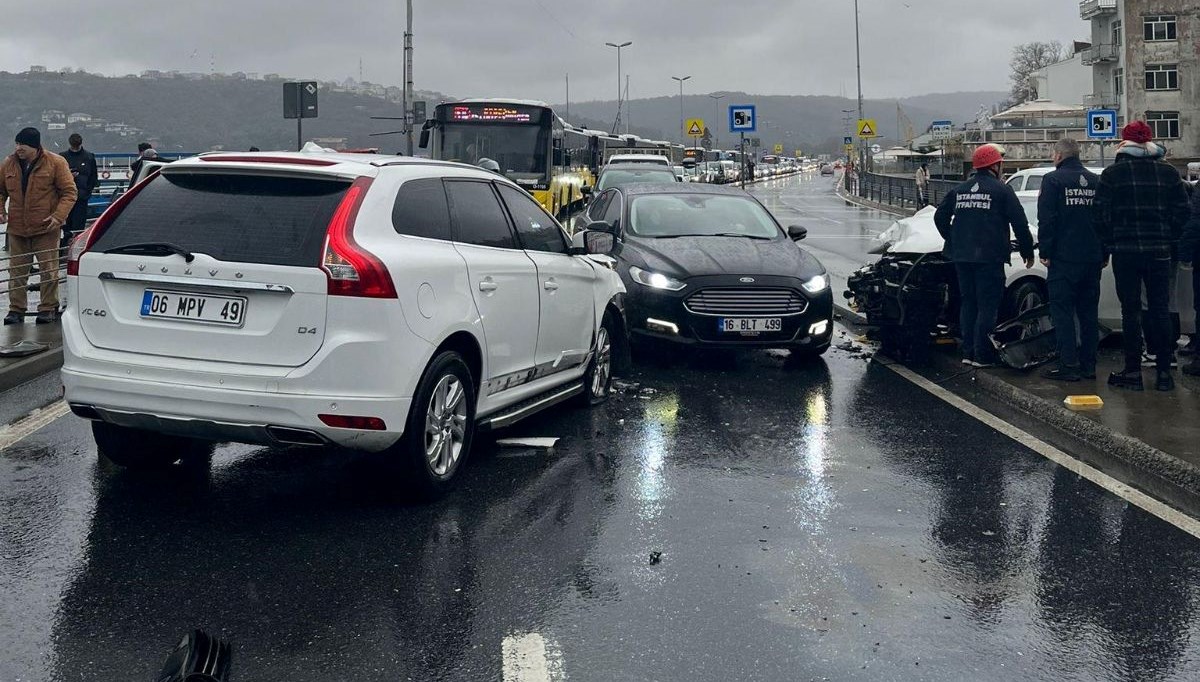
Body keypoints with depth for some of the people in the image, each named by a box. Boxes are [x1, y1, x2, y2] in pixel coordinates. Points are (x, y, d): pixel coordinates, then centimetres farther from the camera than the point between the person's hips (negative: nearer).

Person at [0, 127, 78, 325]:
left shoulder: (55, 163, -6)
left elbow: (70, 192, -5)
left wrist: (58, 216, -17)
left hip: (45, 228, -4)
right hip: (17, 228, 4)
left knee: (49, 270, 2)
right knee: (17, 271, 7)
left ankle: (48, 309, 13)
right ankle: (16, 310, 15)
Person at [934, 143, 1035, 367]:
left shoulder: (960, 190, 11)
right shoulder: (1001, 190, -4)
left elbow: (940, 217, 14)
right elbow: (1020, 224, -6)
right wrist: (1028, 252, 4)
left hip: (962, 256, 6)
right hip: (989, 257, -6)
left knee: (968, 304, 14)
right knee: (987, 306, -1)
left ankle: (968, 352, 15)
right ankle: (982, 355, -3)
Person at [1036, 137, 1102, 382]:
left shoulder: (1053, 180, -7)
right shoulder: (1096, 181, 11)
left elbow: (1046, 220, -12)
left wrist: (1045, 251, -6)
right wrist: (1104, 254, 18)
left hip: (1064, 258, -6)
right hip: (1093, 258, 6)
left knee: (1062, 311, -2)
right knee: (1089, 311, 11)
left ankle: (1069, 365, -6)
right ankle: (1088, 365, 14)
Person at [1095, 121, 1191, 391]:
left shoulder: (1112, 173, -4)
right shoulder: (1168, 172, 4)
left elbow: (1102, 215, -5)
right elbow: (1182, 211, 5)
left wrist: (1106, 247, 4)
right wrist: (1170, 242, 12)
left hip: (1125, 252, -2)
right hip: (1159, 252, 2)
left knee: (1131, 311, 2)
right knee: (1160, 309, 7)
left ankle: (1133, 371, 3)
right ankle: (1164, 371, 8)